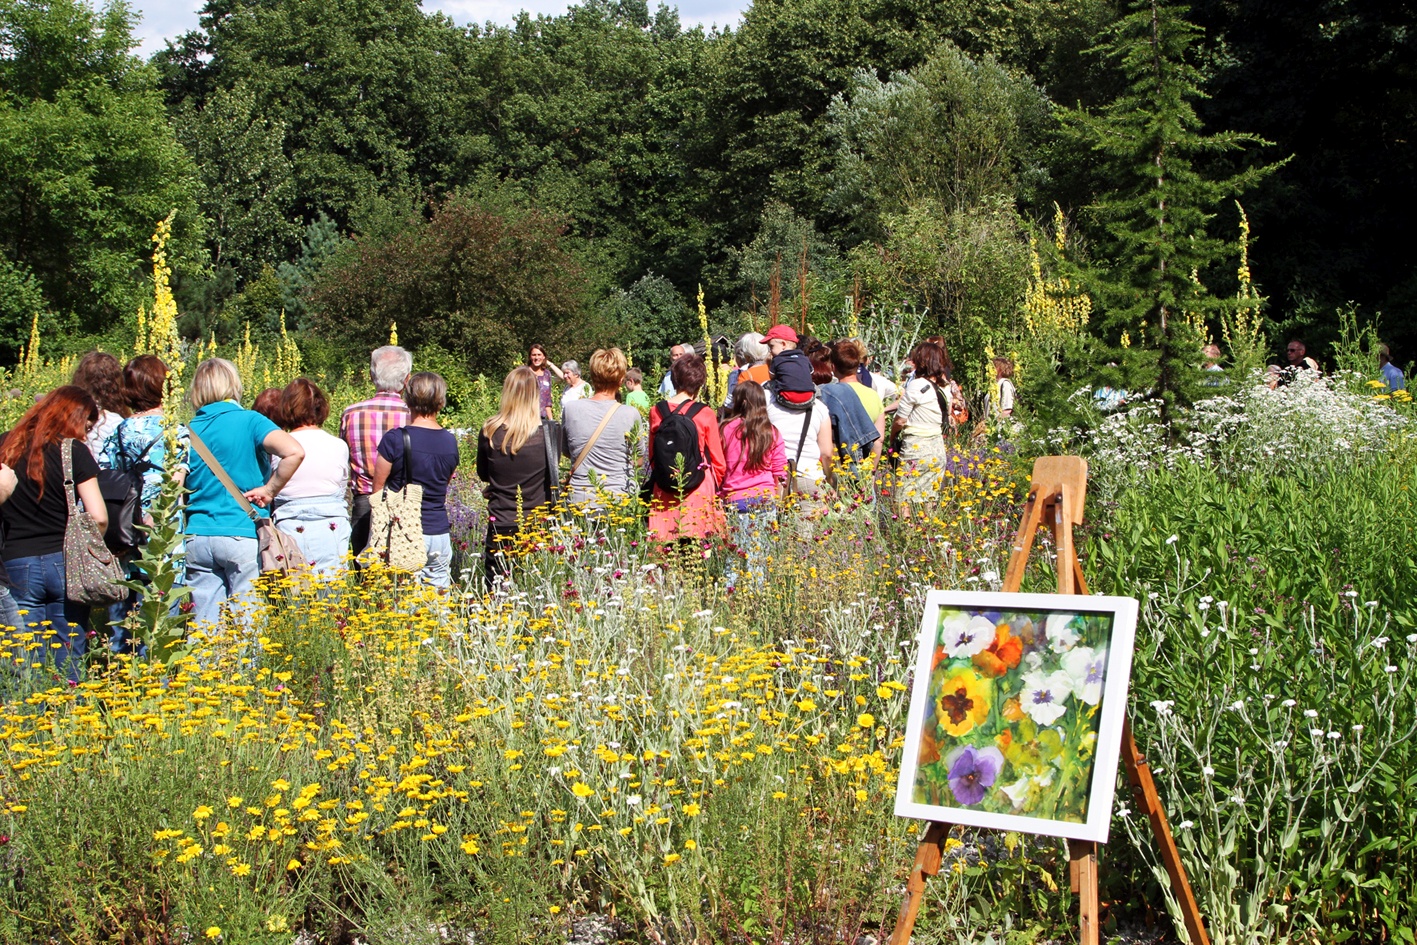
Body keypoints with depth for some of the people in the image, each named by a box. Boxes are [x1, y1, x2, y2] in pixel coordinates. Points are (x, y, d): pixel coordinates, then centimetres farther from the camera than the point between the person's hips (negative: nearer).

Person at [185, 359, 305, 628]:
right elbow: (294, 452, -19)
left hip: (197, 537, 4)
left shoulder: (189, 430, 7)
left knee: (203, 628, 6)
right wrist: (269, 490, -9)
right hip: (242, 535, -4)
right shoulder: (249, 421, -4)